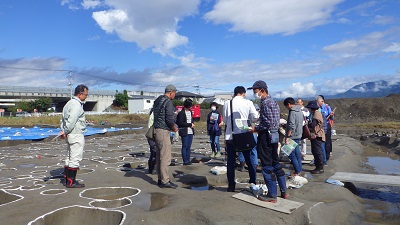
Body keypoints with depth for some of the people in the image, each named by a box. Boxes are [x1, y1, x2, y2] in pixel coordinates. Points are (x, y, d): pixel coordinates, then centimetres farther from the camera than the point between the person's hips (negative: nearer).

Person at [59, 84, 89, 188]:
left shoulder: (70, 103, 16)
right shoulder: (77, 105, -16)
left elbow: (63, 119, 14)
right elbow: (71, 120, -23)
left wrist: (62, 131, 6)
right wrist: (65, 132, -14)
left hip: (70, 135, 10)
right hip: (76, 135, -10)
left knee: (70, 158, 16)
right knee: (75, 158, -3)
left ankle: (67, 179, 25)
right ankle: (71, 182, 3)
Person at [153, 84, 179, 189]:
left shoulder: (157, 101, 15)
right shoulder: (168, 102, -12)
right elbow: (169, 118, -20)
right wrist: (174, 128, -2)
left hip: (156, 130, 10)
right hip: (163, 131, -10)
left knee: (159, 156, 13)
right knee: (165, 157, -6)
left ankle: (160, 179, 20)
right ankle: (165, 181, -2)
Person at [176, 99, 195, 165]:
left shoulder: (190, 112, 14)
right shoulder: (181, 113, -9)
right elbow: (181, 123, -13)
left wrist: (192, 124, 5)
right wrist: (190, 124, -13)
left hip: (190, 132, 7)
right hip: (184, 132, -6)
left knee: (188, 147, 9)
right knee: (184, 146, -2)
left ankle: (188, 160, 15)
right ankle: (185, 161, 3)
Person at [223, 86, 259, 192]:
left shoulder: (227, 103, 0)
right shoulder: (248, 103, -4)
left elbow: (225, 119, 6)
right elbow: (255, 117, -1)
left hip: (230, 136, 1)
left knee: (230, 161, 9)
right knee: (249, 160, 12)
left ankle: (231, 185, 13)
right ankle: (253, 183, 18)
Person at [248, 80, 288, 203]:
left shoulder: (265, 102, -16)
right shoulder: (273, 101, 14)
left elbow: (269, 123, -23)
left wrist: (256, 128, -12)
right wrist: (258, 127, 15)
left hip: (266, 136, -10)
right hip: (274, 135, 10)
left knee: (267, 165, 0)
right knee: (275, 163, 16)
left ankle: (272, 195, 9)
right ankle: (283, 191, 24)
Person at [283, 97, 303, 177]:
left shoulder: (292, 112, -18)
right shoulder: (299, 111, 10)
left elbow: (291, 126, -24)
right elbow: (302, 122, 18)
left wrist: (287, 137, -21)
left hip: (293, 136, -9)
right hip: (298, 135, 9)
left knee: (291, 154, -2)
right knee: (297, 153, 17)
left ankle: (297, 171, 2)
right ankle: (299, 169, 25)